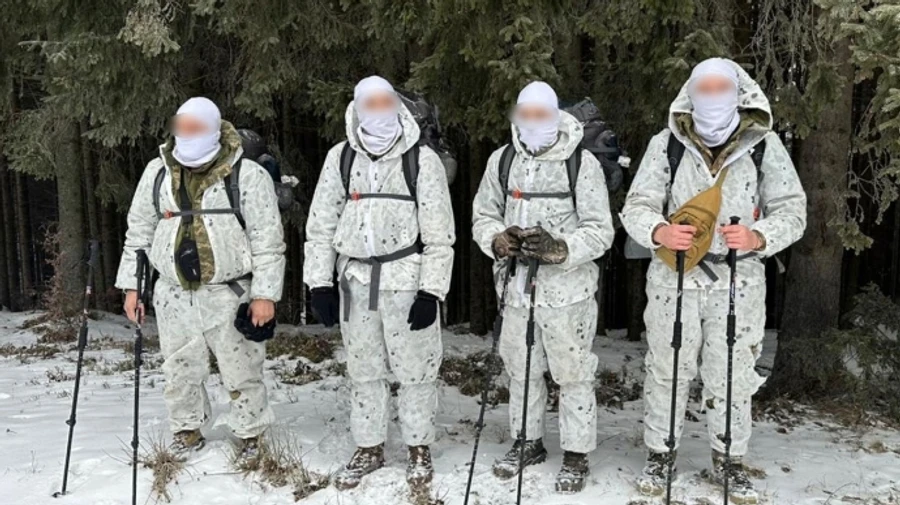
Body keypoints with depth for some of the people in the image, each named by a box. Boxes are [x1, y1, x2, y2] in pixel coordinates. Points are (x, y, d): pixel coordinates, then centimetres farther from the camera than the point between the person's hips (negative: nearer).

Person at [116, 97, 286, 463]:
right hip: (174, 295, 4)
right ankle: (187, 429, 36)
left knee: (241, 371, 5)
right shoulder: (157, 173, 3)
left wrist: (265, 294, -12)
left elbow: (268, 241, -9)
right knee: (181, 370, 14)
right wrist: (131, 285, 8)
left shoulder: (248, 176, -10)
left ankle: (250, 433, 26)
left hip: (229, 294, -3)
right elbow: (138, 234, 10)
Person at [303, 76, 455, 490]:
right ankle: (369, 449, 31)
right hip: (356, 281, 4)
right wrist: (320, 284, 1)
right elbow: (321, 225, 6)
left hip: (407, 282, -3)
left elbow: (439, 234, -7)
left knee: (415, 371, 6)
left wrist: (431, 292, -12)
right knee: (363, 371, 14)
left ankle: (419, 448, 26)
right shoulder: (340, 158, 3)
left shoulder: (422, 160, -6)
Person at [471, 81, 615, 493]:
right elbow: (483, 215, 10)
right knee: (521, 371, 17)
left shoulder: (583, 163, -9)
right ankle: (528, 442, 36)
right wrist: (498, 239, -11)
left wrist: (560, 248, -25)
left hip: (567, 288, -4)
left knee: (573, 374, 6)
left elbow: (600, 231, -9)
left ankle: (576, 454, 23)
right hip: (517, 286, 4)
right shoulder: (501, 160, 4)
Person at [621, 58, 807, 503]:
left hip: (739, 282, 0)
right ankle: (660, 453, 30)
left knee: (731, 375, 10)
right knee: (667, 371, 11)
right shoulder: (666, 144, -4)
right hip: (675, 277, 0)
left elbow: (791, 210, 0)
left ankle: (729, 459, 32)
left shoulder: (765, 146, -3)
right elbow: (636, 206, -4)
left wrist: (758, 237, -21)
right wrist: (658, 231, -26)